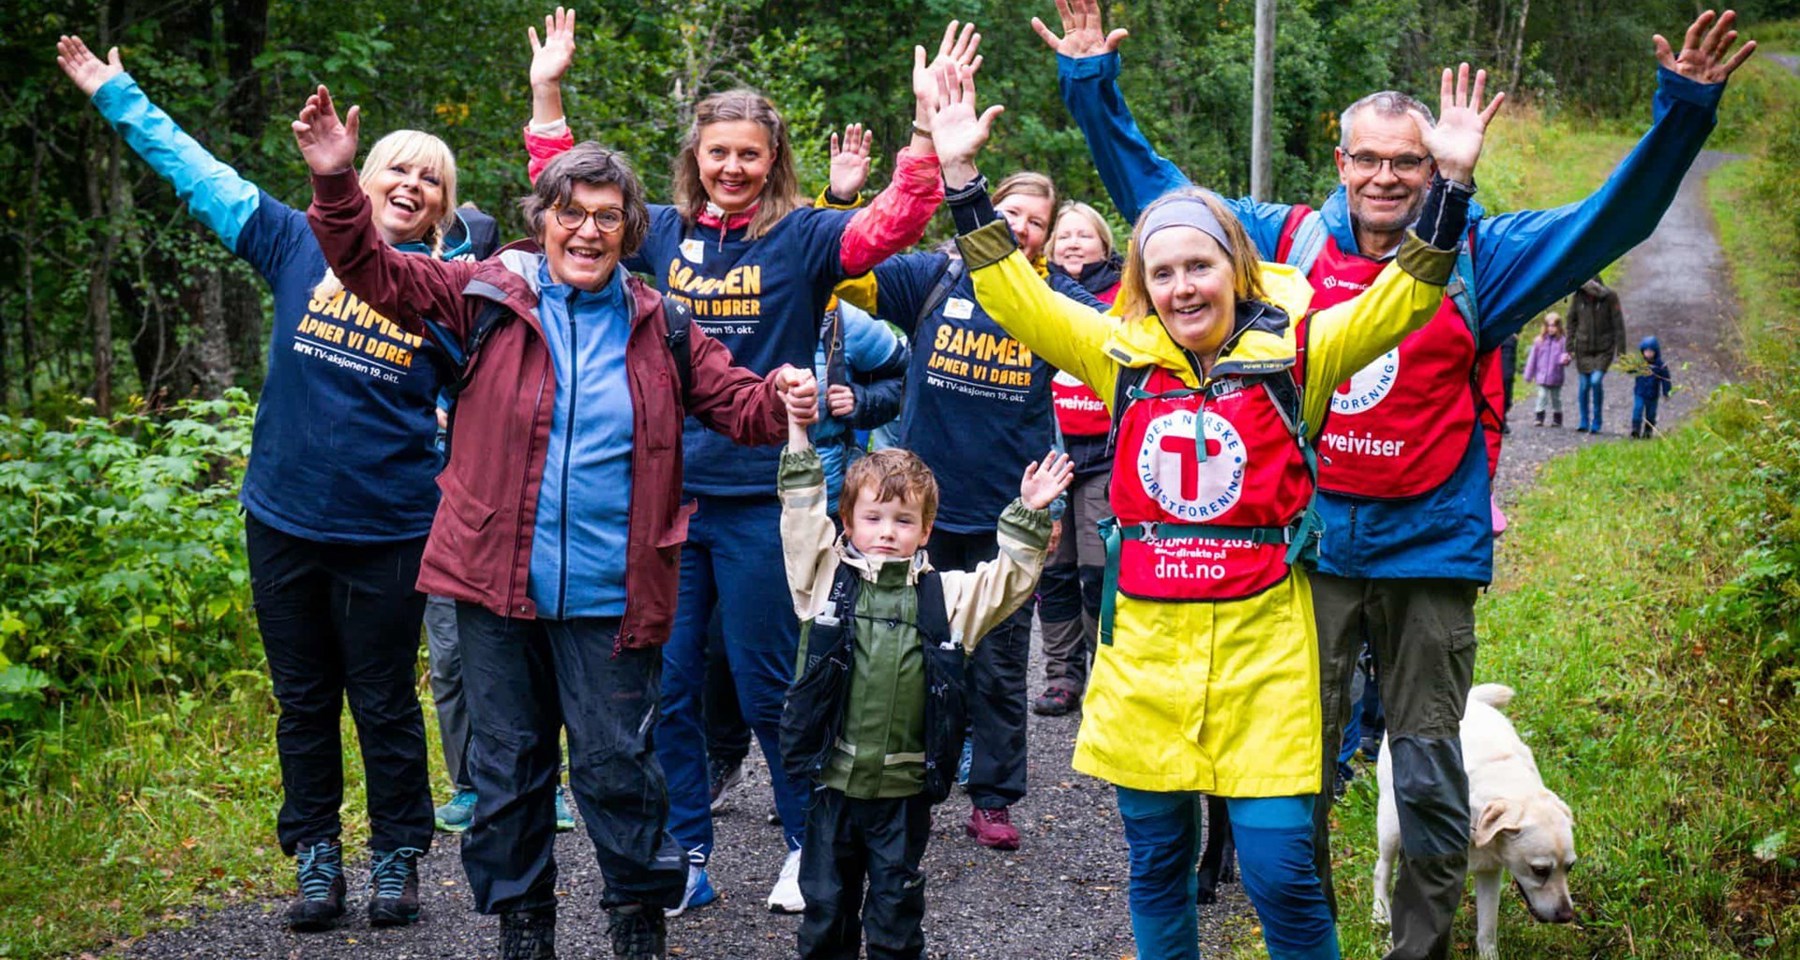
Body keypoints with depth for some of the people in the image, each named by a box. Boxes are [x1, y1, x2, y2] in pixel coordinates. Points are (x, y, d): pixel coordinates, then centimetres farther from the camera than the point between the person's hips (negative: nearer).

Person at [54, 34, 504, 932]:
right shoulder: (301, 244, 2)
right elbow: (200, 174, 8)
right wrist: (116, 94, 11)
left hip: (386, 531, -2)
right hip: (283, 520, 2)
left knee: (385, 706, 6)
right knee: (304, 701, 11)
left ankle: (396, 860, 21)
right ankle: (316, 858, 23)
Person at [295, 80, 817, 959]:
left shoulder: (658, 327, 6)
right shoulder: (486, 298, 0)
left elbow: (734, 401, 9)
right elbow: (374, 272, -4)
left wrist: (781, 399, -14)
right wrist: (335, 183, -18)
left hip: (609, 593, 0)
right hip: (496, 586, 0)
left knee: (617, 765, 5)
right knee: (508, 764, 11)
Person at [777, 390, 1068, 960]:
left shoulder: (946, 595, 2)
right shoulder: (827, 578, 0)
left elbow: (1008, 581, 0)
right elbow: (801, 519, -5)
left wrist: (1028, 516, -10)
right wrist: (799, 442, -11)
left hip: (904, 788, 0)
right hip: (834, 779, 0)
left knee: (896, 912, 11)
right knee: (825, 902, 12)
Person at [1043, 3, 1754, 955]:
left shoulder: (1478, 258, 1)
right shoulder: (1287, 241, 4)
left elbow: (1612, 216, -3)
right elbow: (1153, 190, 9)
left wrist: (1682, 110, -14)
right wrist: (1092, 86, 4)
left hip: (1429, 549, -1)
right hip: (1307, 544, 1)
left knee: (1430, 775, 7)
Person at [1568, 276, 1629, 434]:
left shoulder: (1610, 297, -11)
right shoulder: (1578, 297, -5)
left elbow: (1618, 324, -6)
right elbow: (1571, 322, 5)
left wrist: (1621, 349, -7)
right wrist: (1569, 348, 4)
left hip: (1604, 348, -3)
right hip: (1583, 347, 3)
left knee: (1596, 381, -16)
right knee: (1583, 385, 3)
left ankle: (1596, 421, -1)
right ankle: (1584, 422, 18)